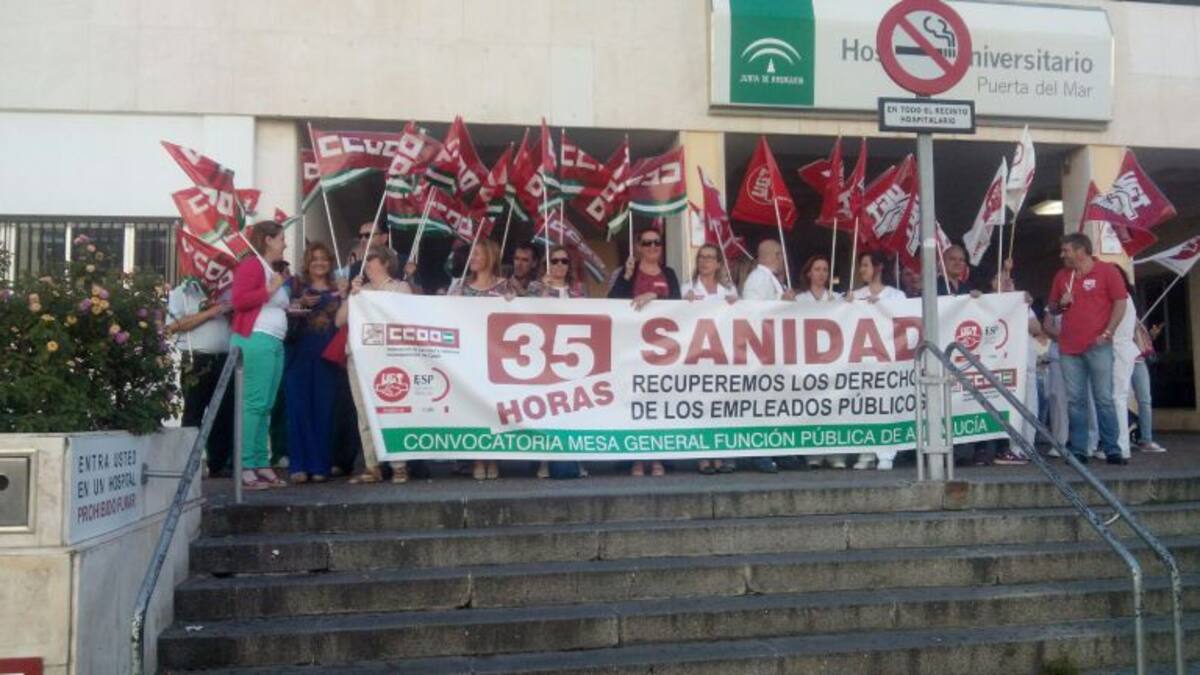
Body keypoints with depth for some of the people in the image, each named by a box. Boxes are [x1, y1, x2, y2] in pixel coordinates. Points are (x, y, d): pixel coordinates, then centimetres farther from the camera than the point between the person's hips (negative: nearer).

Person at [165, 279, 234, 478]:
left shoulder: (223, 294, 19)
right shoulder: (181, 292, 4)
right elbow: (174, 326, -8)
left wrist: (233, 310, 0)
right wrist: (210, 313, -11)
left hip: (224, 359, 5)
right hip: (197, 361, -5)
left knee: (225, 414, 5)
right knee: (193, 415, -1)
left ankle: (219, 463, 13)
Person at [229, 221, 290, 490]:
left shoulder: (271, 269, 22)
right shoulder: (251, 265, -5)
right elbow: (239, 300, -16)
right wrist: (270, 289, -12)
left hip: (274, 342, 10)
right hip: (255, 340, -10)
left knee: (266, 406, 9)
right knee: (253, 403, -11)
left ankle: (261, 465, 13)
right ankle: (245, 468, -10)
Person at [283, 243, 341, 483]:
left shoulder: (337, 290, 16)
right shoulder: (296, 285, 9)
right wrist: (301, 304, -14)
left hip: (327, 357, 2)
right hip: (299, 355, -2)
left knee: (324, 409, 0)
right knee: (299, 408, -5)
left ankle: (320, 465, 5)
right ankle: (299, 465, -1)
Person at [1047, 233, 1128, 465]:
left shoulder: (1106, 271, 1)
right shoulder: (1061, 276, 14)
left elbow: (1120, 302, -2)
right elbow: (1052, 308, 22)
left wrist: (1108, 332, -9)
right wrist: (1061, 303, -1)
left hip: (1098, 346, -4)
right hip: (1069, 348, 4)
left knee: (1104, 399, -3)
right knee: (1075, 401, 3)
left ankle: (1112, 450, 2)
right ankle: (1077, 450, 6)